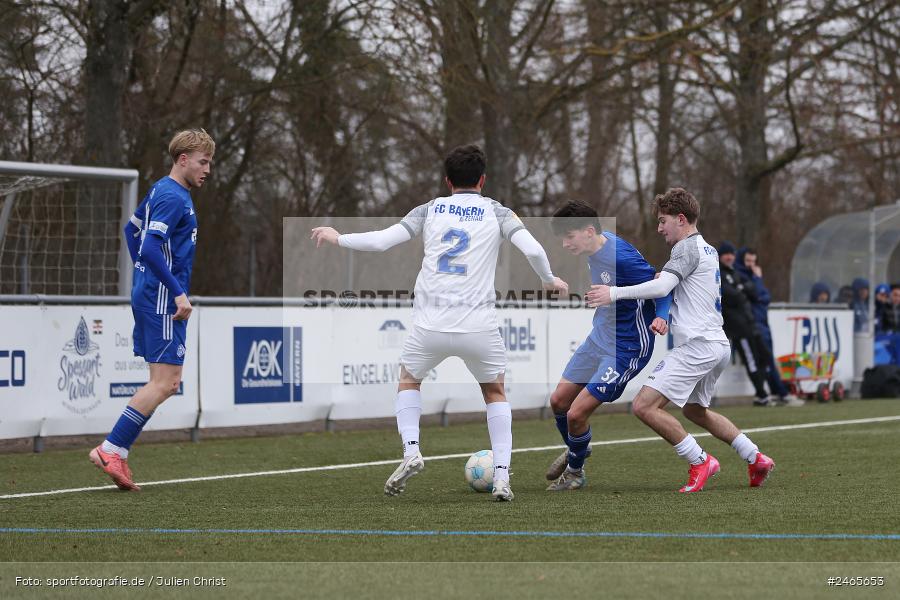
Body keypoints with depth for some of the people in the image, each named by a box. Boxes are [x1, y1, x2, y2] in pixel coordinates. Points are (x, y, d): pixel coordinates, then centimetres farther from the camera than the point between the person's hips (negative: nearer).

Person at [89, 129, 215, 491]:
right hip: (162, 299, -10)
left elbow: (132, 230, 29)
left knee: (168, 382, 10)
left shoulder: (161, 191, 16)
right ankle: (110, 449, -9)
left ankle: (117, 454, 6)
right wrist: (178, 293, -23)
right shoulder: (173, 197, -14)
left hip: (149, 294, 10)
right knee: (164, 382, -10)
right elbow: (151, 247, -24)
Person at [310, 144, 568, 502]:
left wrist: (337, 239, 16)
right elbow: (533, 250, -7)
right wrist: (550, 281, 13)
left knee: (408, 381, 27)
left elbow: (381, 241, 1)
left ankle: (411, 451, 4)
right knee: (495, 392, 22)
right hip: (479, 325, 0)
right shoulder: (496, 212, 7)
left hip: (430, 325, 1)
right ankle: (502, 476, 7)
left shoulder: (430, 210, 10)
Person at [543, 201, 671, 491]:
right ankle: (575, 449, 42)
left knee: (576, 414, -9)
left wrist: (661, 317, -35)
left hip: (626, 349, -9)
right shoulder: (594, 249, -2)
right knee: (558, 401, 13)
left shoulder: (621, 257, -28)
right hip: (598, 337, 9)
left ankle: (575, 471, 18)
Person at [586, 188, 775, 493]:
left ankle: (700, 462, -10)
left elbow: (662, 287, -24)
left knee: (645, 406, -14)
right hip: (719, 345, 10)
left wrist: (615, 293, -25)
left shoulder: (688, 247, -9)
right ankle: (756, 459, 24)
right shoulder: (709, 250, 21)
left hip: (697, 346, -10)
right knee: (694, 410, 28)